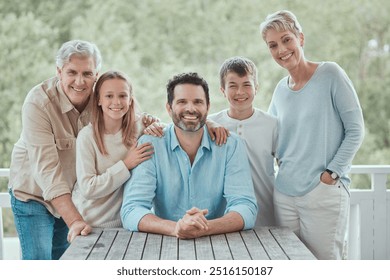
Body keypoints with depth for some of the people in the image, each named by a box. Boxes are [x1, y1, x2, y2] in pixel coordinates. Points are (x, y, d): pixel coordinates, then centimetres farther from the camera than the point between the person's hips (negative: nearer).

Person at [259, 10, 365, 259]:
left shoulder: (330, 74, -4)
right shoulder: (281, 90, 11)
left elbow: (355, 129, -4)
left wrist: (332, 173, -11)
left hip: (325, 192, -5)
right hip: (284, 194, 5)